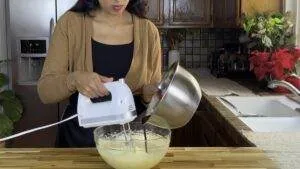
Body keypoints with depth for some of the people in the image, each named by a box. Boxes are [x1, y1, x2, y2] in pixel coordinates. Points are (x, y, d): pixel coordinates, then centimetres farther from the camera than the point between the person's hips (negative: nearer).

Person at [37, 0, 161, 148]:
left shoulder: (148, 30, -5)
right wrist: (74, 79, -30)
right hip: (79, 138, -1)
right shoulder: (70, 23, -9)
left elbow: (153, 93, 2)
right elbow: (45, 91, -11)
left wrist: (156, 92, -20)